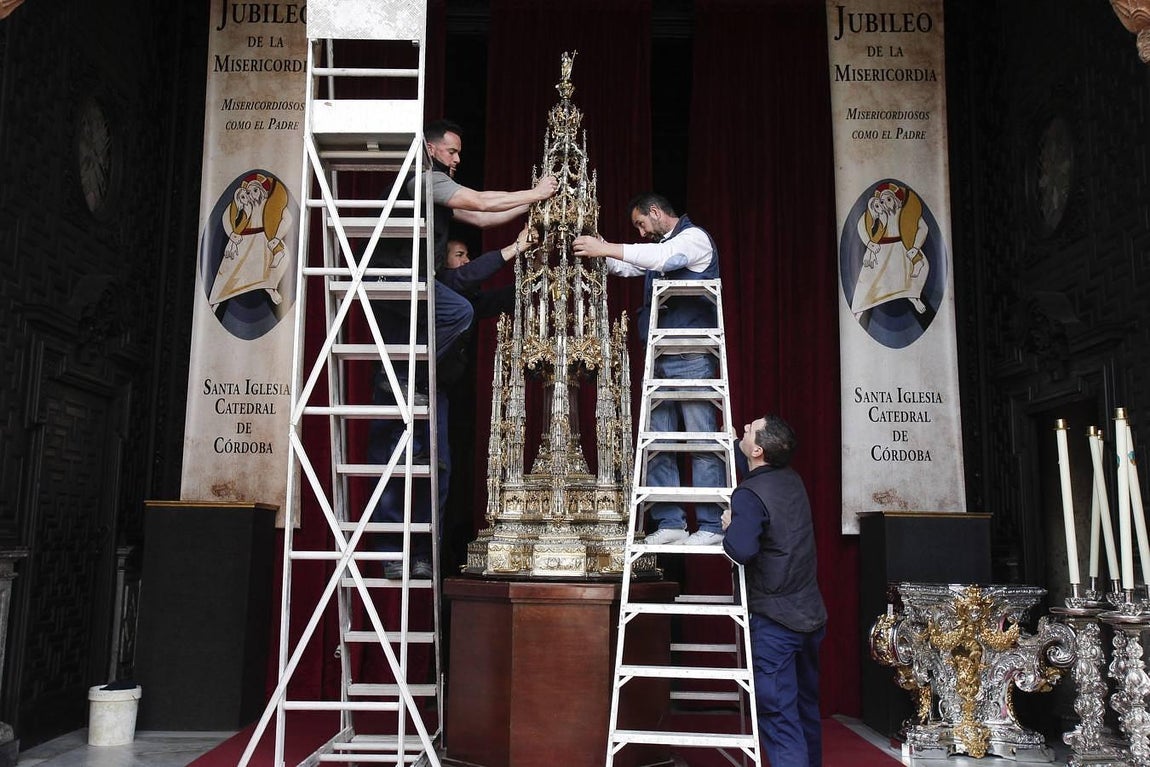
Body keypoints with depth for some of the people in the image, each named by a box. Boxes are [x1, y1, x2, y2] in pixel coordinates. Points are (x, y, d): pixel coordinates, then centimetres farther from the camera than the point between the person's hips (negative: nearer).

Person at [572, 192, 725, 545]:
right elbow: (626, 267, 32)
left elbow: (663, 258, -20)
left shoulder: (694, 237, -2)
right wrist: (598, 252, 14)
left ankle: (711, 526, -4)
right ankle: (670, 523, 7)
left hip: (691, 356, -8)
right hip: (659, 358, 8)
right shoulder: (659, 247, 23)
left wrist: (607, 247, -21)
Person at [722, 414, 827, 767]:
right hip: (811, 614, 8)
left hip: (774, 621, -8)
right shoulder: (792, 479, 5)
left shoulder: (749, 495, -19)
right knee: (806, 708, 20)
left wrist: (729, 526, -13)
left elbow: (742, 550, -34)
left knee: (779, 717, -4)